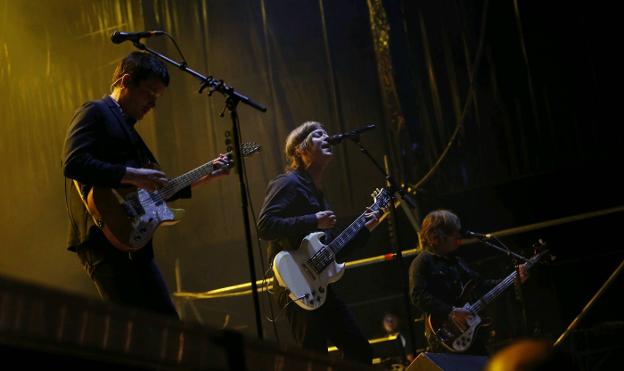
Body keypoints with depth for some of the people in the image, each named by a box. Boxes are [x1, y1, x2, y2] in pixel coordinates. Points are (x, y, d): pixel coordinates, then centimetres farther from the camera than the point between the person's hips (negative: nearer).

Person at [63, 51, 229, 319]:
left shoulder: (128, 128, 25)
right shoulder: (95, 113, -2)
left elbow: (154, 190, 26)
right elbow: (73, 163, -20)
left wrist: (206, 176, 23)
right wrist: (132, 175, -19)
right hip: (103, 239, -10)